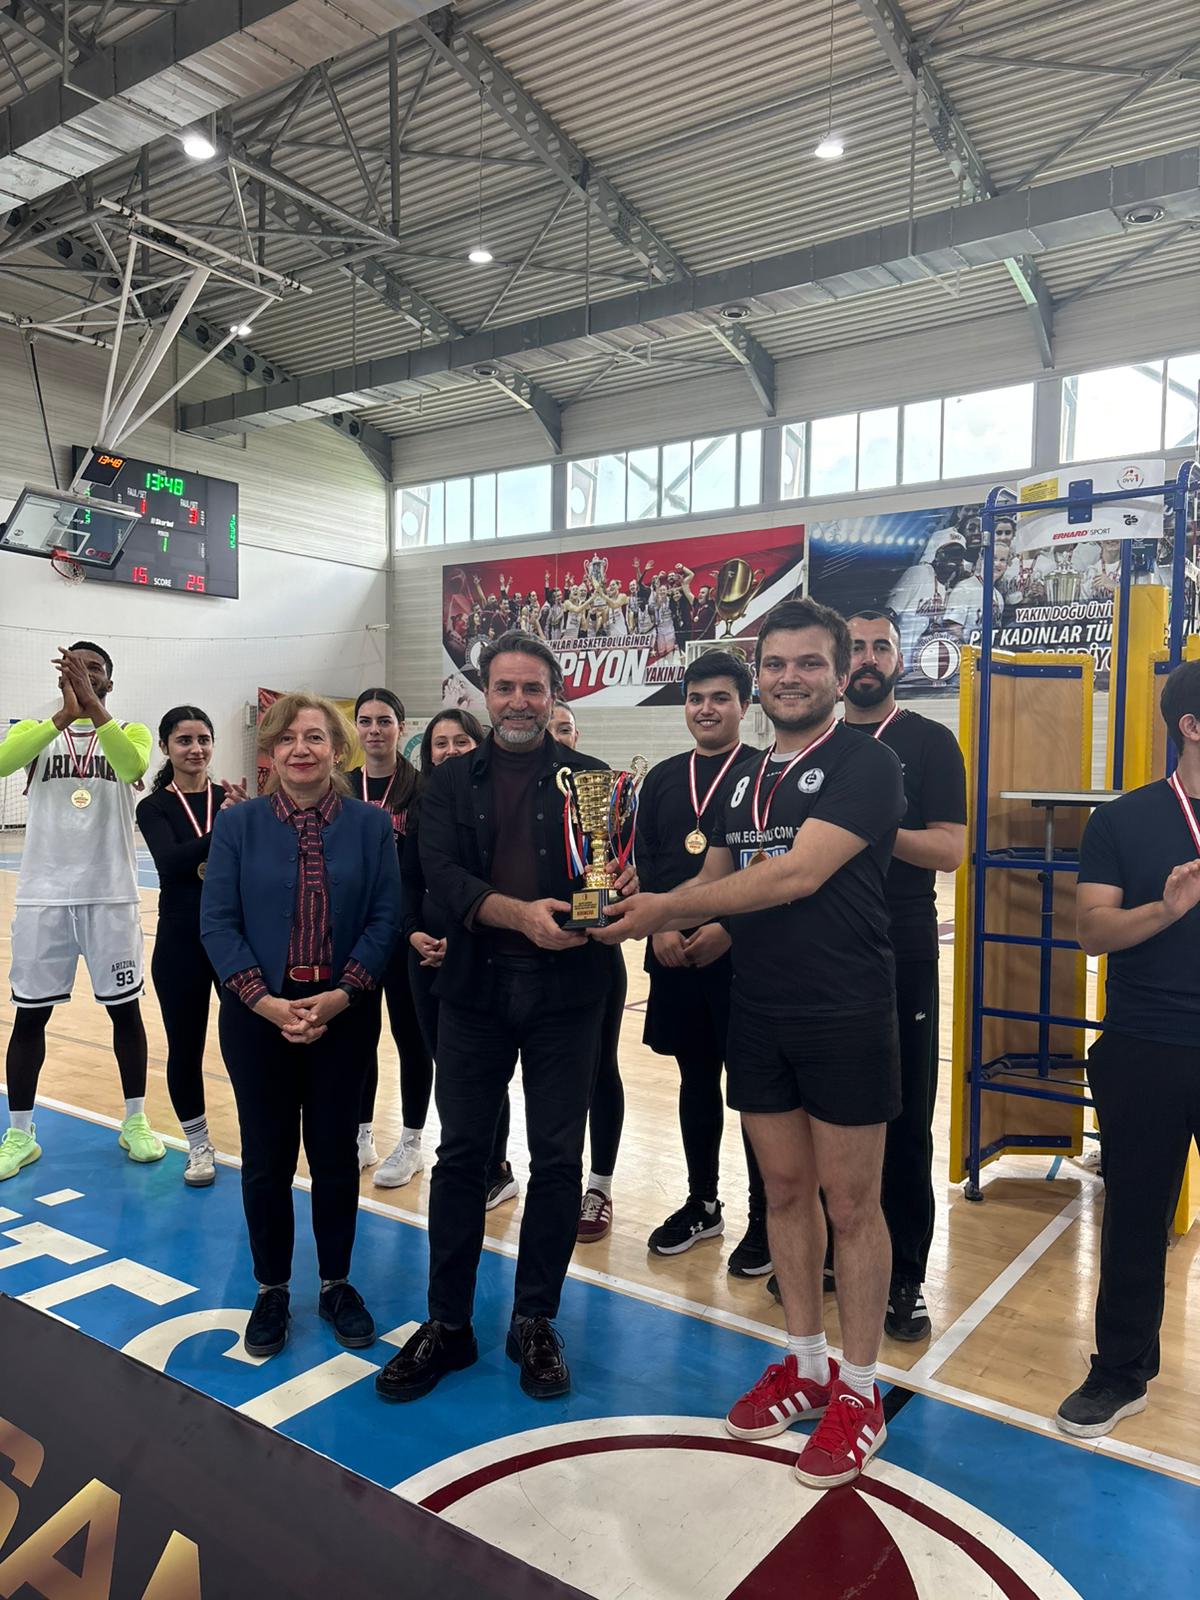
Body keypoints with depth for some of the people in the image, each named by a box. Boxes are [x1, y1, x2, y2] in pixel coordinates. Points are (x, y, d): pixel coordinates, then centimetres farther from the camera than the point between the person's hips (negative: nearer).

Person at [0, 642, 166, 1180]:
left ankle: (135, 1121, 23)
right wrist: (65, 713, -26)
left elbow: (132, 766, -21)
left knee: (124, 1008, 7)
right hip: (43, 895, 1)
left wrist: (92, 705, -29)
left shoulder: (130, 731, 4)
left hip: (111, 896, -1)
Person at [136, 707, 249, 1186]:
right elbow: (172, 861, -21)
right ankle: (199, 1146, 27)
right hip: (181, 941, 0)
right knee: (185, 1047, 8)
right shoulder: (154, 807, -2)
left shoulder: (232, 798, 2)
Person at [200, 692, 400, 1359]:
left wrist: (338, 997, -16)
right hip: (258, 1016, 0)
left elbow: (386, 919, -6)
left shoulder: (370, 824, -3)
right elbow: (217, 923, -5)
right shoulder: (238, 824, -2)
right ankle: (272, 1290, 29)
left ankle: (337, 1284, 30)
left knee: (336, 1154, 11)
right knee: (267, 1159, 10)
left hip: (343, 1017, 0)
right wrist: (266, 1002, -16)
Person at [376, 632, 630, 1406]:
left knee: (557, 1159, 7)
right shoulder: (453, 781, 7)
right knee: (461, 1155, 9)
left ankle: (536, 1323, 24)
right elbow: (443, 873, -7)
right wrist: (521, 914, -23)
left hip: (566, 991, -1)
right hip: (476, 987, 1)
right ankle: (447, 1323, 24)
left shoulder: (588, 778, 4)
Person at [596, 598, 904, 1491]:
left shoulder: (866, 765, -11)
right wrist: (663, 923, -8)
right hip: (759, 1014, 6)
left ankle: (859, 1391, 23)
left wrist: (664, 907, -19)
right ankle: (806, 1364, 33)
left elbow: (798, 875, -22)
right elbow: (715, 883, 14)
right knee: (786, 1191, 15)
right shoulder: (743, 780, 11)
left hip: (846, 1016, -6)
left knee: (851, 1202, 5)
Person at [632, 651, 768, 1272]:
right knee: (696, 1078, 15)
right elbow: (643, 864, 10)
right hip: (673, 954, 5)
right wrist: (658, 927, -6)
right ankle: (702, 1205, 30)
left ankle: (764, 1220, 18)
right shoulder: (662, 779, 11)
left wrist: (727, 928, -17)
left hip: (744, 953, -5)